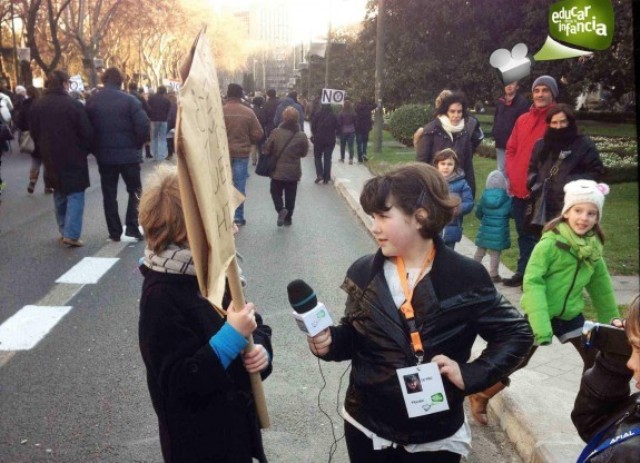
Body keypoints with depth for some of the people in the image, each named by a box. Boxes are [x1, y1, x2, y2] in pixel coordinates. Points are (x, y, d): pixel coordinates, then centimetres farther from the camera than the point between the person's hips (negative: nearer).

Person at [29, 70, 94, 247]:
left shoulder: (36, 105, 3)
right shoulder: (74, 105, -15)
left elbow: (34, 133, 10)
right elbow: (87, 133, -13)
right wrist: (85, 151, 5)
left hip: (50, 159, 6)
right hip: (73, 158, -6)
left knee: (59, 195, 18)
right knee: (75, 195, 0)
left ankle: (64, 231, 22)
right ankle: (71, 234, -9)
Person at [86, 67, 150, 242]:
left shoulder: (92, 102, 2)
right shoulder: (129, 100, -9)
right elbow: (143, 127, -15)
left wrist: (96, 150, 14)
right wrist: (137, 145, 2)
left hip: (104, 155, 3)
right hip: (128, 154, -3)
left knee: (109, 194, 11)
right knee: (135, 191, 11)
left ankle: (115, 232, 12)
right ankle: (131, 229, 3)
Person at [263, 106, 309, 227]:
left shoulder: (276, 132, -14)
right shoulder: (302, 136, -9)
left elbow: (267, 150, -8)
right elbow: (304, 153, 4)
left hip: (278, 170, -2)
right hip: (294, 171, 2)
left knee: (276, 192, 15)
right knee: (290, 196, 14)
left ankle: (281, 209, -9)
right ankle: (288, 218, 19)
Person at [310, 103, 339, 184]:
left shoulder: (317, 115, -6)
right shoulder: (333, 116, 1)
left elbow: (313, 126, -6)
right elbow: (337, 128, 2)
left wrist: (314, 135, 7)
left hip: (319, 139, -2)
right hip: (330, 140, 2)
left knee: (317, 157, 12)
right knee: (327, 159, 7)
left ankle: (319, 174, -6)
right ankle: (326, 178, 6)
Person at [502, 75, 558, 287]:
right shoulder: (522, 120, 12)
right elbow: (511, 149, 16)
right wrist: (511, 175, 3)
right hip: (519, 188, 6)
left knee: (539, 233, 0)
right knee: (524, 233, 16)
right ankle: (523, 272, 27)